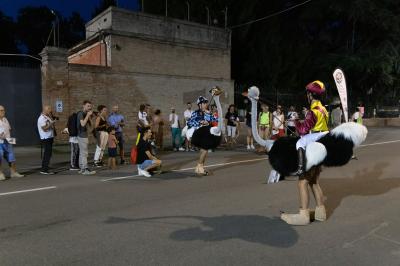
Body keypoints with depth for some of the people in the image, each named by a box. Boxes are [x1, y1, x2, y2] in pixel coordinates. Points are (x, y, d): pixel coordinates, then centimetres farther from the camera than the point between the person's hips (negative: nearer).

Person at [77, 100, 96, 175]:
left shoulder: (86, 114, 15)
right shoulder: (80, 113, -11)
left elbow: (90, 124, 15)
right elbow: (82, 124, -24)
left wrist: (89, 116, 1)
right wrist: (88, 115, -19)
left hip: (85, 135, 9)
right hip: (82, 136, -9)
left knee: (82, 153, 12)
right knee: (84, 153, -9)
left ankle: (82, 169, 17)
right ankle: (85, 169, -8)